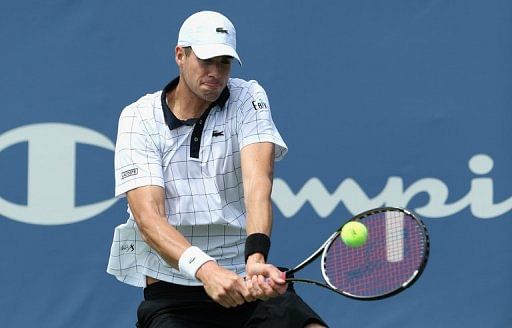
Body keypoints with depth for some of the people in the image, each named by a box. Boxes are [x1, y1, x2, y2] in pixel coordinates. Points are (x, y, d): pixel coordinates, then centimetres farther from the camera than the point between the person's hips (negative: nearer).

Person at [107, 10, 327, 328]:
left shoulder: (248, 98, 2)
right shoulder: (138, 118, -1)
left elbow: (257, 180, -15)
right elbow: (148, 215, -13)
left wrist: (256, 257, -34)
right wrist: (204, 269, -32)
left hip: (250, 285, 0)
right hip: (172, 291, 0)